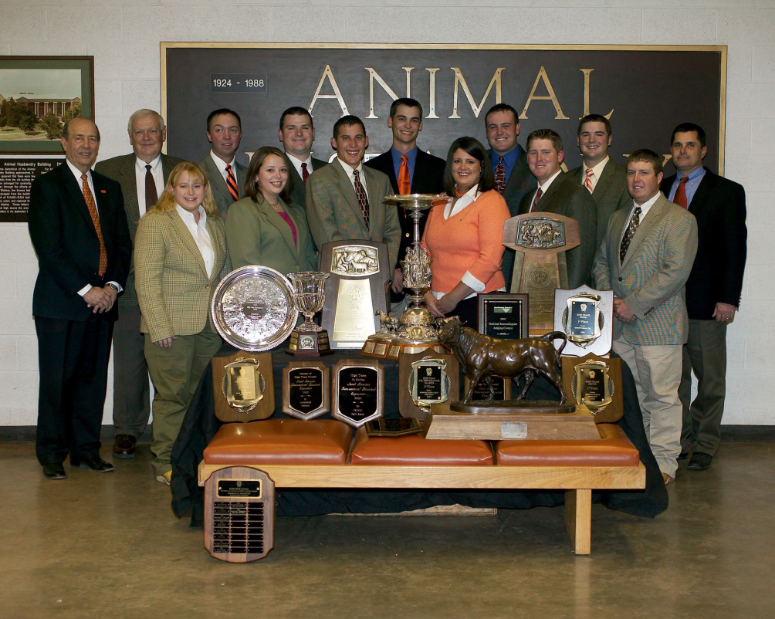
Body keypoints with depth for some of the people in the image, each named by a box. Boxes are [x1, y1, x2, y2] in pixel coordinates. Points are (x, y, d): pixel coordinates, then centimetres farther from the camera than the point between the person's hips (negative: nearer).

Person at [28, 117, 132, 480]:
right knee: (57, 382, 0)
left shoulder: (110, 188, 16)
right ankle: (51, 456, 11)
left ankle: (86, 450, 19)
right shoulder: (47, 186, -2)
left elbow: (123, 244, 13)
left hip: (102, 301, 5)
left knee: (93, 379, 9)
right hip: (61, 302, -5)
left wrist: (113, 286, -3)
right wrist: (86, 290, -13)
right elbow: (49, 249, -10)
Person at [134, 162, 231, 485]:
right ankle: (167, 463, 11)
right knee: (173, 396, 0)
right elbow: (147, 280, -10)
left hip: (210, 325, 6)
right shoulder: (154, 223, -5)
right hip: (172, 326, -6)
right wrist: (159, 327, -16)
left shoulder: (215, 223, 14)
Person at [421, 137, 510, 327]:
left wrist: (454, 297, -12)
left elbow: (490, 259, -12)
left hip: (478, 303, -5)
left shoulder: (492, 201, -4)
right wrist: (426, 293, 0)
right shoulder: (439, 204, 16)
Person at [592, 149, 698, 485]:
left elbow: (675, 271, -15)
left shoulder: (679, 219, -6)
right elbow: (601, 261, 21)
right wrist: (610, 298, 2)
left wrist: (634, 304, -17)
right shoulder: (617, 218, 17)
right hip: (621, 324, 6)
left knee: (660, 395, -1)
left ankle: (663, 463, 9)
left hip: (657, 325, -6)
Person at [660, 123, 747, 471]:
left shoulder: (727, 192, 3)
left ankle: (704, 446, 13)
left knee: (710, 380, 2)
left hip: (706, 301, -3)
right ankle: (678, 442, 17)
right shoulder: (660, 190, 14)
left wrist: (728, 299, -10)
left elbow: (735, 249, -2)